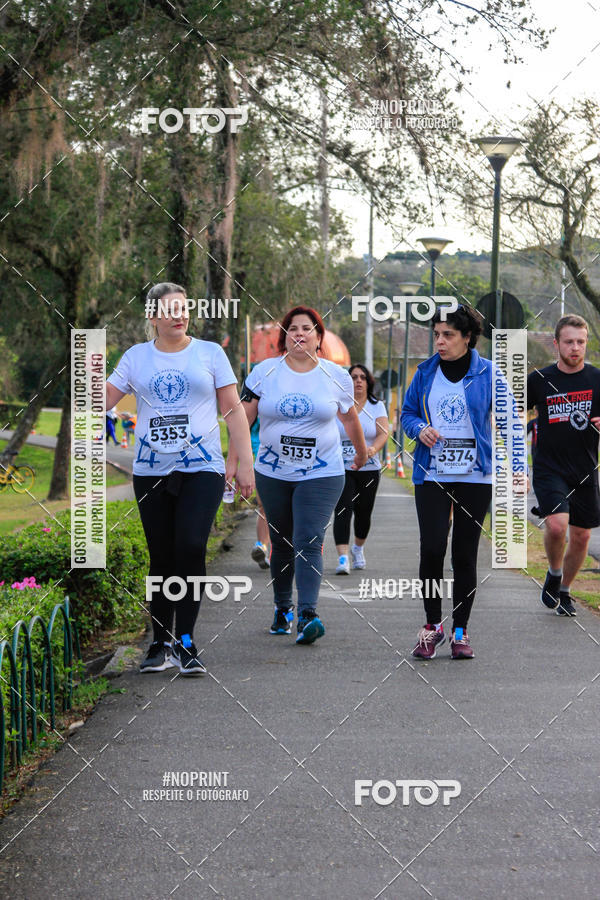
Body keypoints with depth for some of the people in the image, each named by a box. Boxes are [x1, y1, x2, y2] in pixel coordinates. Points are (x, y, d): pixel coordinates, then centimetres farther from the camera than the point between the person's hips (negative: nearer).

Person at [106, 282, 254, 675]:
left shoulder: (210, 352, 7)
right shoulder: (137, 356, 10)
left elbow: (233, 410, 6)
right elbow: (101, 401, 7)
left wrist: (245, 462, 0)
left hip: (202, 469, -2)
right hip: (151, 471, 2)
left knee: (191, 547, -17)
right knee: (161, 557, 5)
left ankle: (185, 642, -10)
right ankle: (161, 643, 16)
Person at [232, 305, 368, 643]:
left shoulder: (336, 375, 2)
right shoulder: (265, 372, 1)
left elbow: (350, 417, 17)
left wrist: (362, 454, 29)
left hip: (321, 474, -2)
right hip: (273, 473, 2)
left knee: (309, 543, -14)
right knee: (281, 543, 12)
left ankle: (308, 615, -22)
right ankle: (282, 609, 28)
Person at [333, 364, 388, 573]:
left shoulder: (377, 407, 4)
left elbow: (383, 433, -9)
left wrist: (373, 448, -28)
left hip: (368, 469, 2)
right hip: (340, 468, -2)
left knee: (363, 513, 9)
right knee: (342, 511, -16)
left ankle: (358, 548, 37)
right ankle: (343, 558, -21)